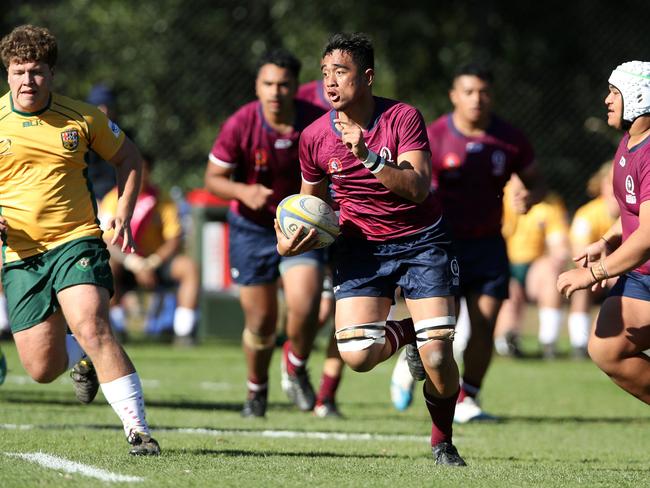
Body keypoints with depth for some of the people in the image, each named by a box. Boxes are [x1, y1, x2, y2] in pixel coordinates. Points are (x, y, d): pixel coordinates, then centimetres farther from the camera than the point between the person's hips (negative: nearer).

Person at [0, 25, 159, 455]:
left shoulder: (82, 118, 1)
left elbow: (129, 158, 17)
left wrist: (124, 213, 3)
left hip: (76, 242, -2)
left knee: (92, 328, -26)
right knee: (42, 369, 1)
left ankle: (138, 429, -24)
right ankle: (82, 358, 40)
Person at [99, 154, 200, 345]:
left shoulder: (162, 199, 0)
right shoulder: (113, 200, -4)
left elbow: (175, 239, -5)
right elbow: (106, 242, -14)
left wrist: (152, 263, -23)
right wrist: (134, 263, -29)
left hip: (158, 263, 1)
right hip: (126, 268, -1)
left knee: (189, 266, -26)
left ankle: (184, 332, -28)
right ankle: (116, 328, -28)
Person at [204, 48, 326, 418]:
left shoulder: (317, 122, -13)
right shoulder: (240, 126, -18)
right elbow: (214, 178, -9)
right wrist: (243, 191, -28)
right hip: (252, 229, 0)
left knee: (305, 306, -21)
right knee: (261, 322, 3)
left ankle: (296, 370, 11)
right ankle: (257, 387, 33)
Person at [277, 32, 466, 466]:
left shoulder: (402, 118, -13)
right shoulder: (314, 138, -4)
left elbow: (417, 188, -23)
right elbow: (311, 203, 12)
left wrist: (370, 157, -35)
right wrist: (293, 243, -8)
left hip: (420, 240, -2)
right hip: (361, 247, 2)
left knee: (438, 357, -14)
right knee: (357, 356, -18)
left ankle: (443, 441, 14)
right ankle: (408, 334, 16)